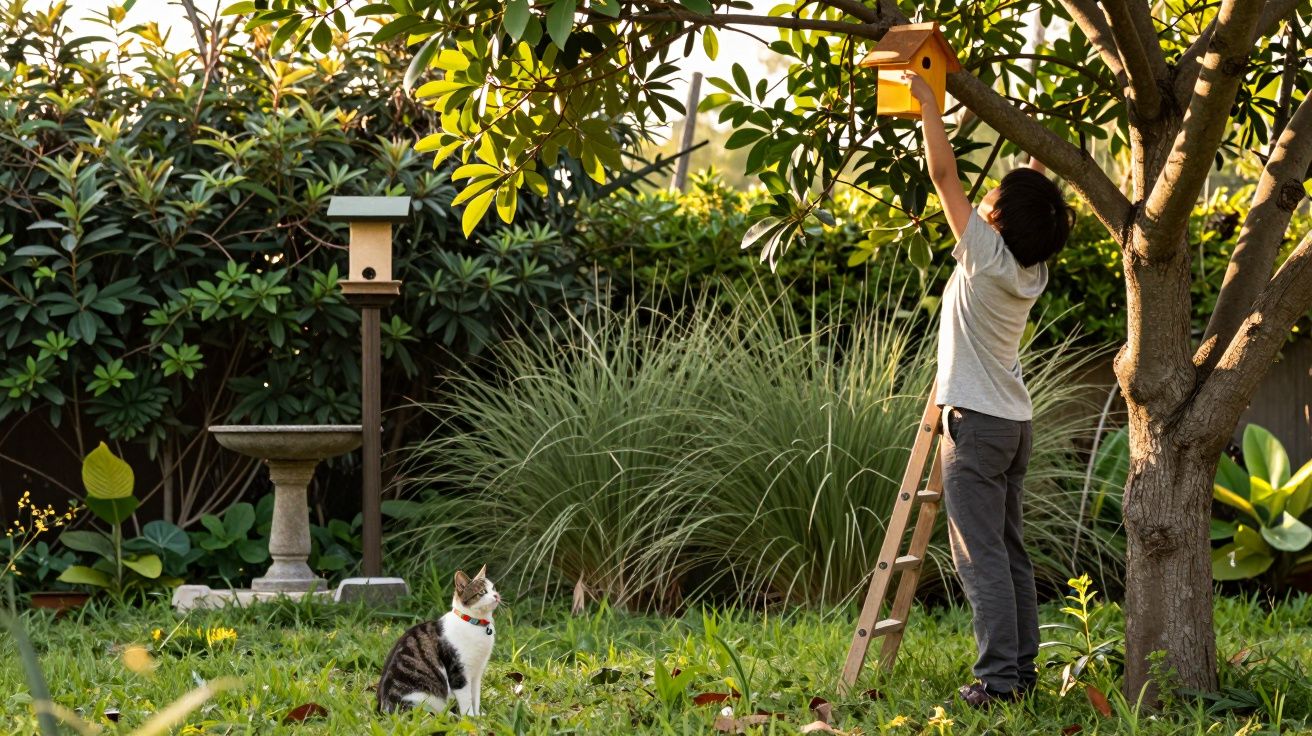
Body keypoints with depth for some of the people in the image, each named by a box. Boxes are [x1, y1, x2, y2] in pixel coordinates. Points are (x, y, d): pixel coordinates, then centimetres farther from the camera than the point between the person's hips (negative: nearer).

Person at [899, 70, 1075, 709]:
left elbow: (944, 174, -13)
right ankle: (1023, 670, 14)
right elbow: (1034, 194, 22)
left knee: (981, 556, -9)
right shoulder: (1032, 269, 3)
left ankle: (998, 678, -13)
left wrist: (928, 104, -5)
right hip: (1014, 422, 8)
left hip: (976, 423, -8)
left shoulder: (986, 255, -15)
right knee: (1010, 554, 12)